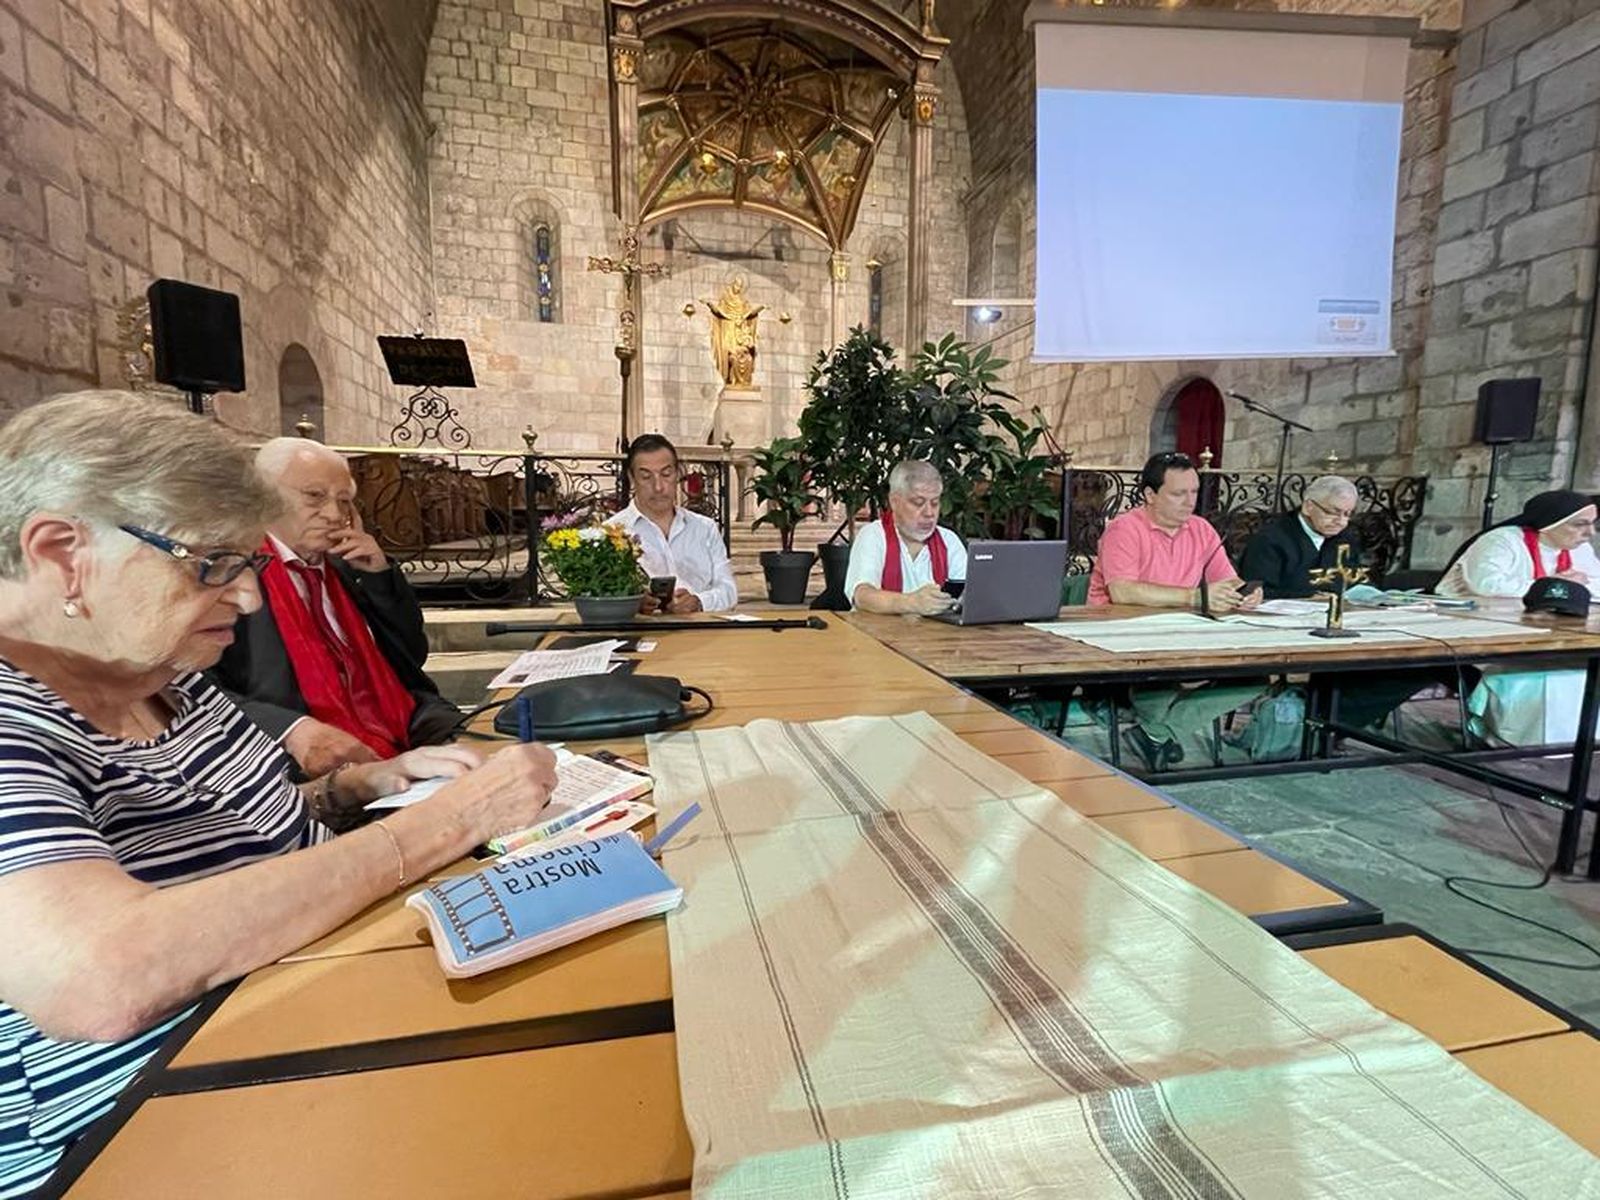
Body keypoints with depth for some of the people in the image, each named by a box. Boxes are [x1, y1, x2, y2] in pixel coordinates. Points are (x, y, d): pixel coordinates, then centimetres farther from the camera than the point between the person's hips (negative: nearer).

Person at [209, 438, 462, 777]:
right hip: (313, 765, -5)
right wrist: (291, 728, -28)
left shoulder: (343, 567, 17)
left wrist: (380, 573, 6)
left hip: (404, 743, 5)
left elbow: (412, 656, 18)